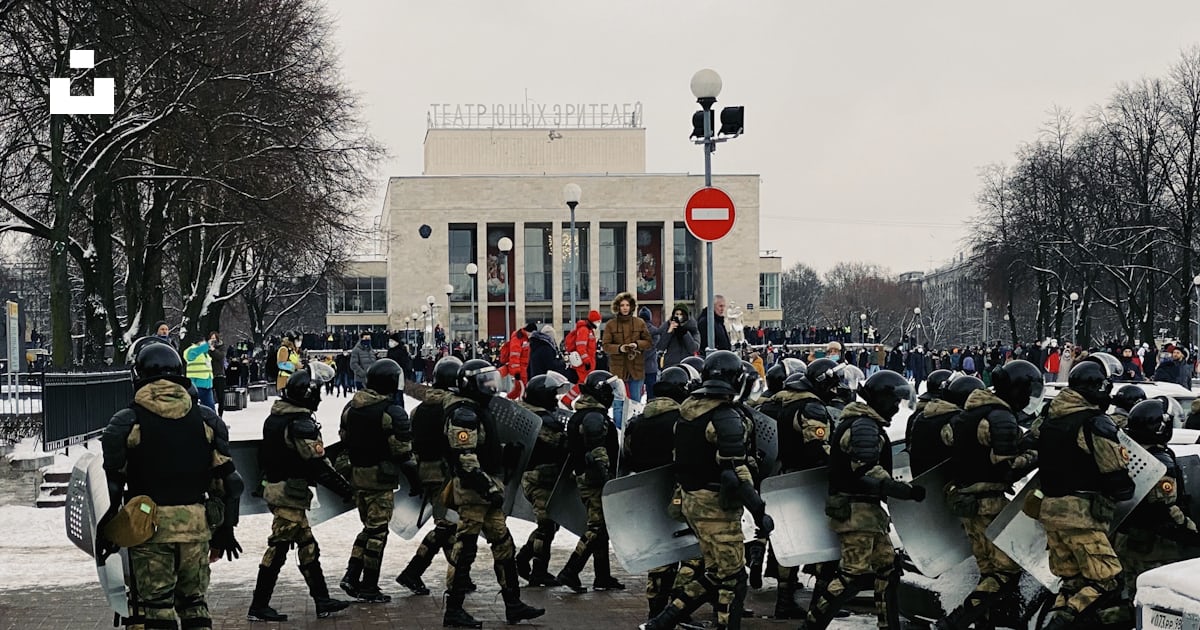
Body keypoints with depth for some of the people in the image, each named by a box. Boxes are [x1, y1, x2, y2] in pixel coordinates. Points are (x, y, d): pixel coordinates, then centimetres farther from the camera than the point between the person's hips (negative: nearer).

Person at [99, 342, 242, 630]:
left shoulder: (126, 422, -4)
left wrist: (103, 533, 6)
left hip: (149, 528, -3)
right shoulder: (207, 420, 6)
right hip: (196, 526, 4)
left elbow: (110, 484, -4)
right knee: (195, 605, 15)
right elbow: (227, 480, 8)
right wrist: (225, 529, 16)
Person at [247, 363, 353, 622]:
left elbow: (265, 455, 17)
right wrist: (347, 490, -14)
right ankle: (258, 607, 3)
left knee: (307, 546, 14)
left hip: (274, 485, 10)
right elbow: (318, 465, -20)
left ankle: (322, 601, 18)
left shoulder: (275, 416, 9)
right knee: (278, 549, -3)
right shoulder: (301, 424, -20)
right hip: (290, 493, -10)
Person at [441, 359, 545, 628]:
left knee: (503, 545, 11)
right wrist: (489, 487, -23)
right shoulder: (464, 414, -15)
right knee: (464, 549, -6)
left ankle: (513, 604, 16)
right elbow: (466, 459, -23)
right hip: (472, 489, -11)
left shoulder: (479, 410, 18)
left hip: (487, 490, 11)